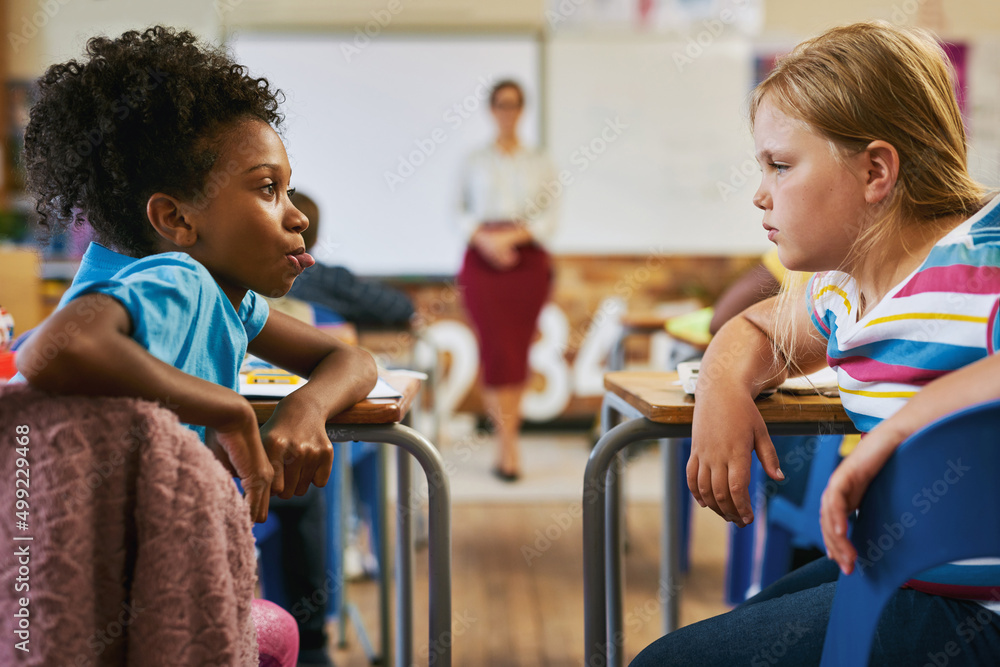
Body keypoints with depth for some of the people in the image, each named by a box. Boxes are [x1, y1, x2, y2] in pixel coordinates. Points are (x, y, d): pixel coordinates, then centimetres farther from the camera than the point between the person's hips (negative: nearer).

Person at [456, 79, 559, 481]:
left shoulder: (540, 163, 8)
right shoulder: (475, 162, 8)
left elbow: (550, 218, 2)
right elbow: (461, 212, 6)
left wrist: (511, 236, -12)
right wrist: (483, 238, -13)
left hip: (527, 259, 1)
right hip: (483, 260, -1)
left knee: (517, 350, 3)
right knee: (496, 349, -9)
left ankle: (505, 441, 15)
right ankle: (509, 447, -10)